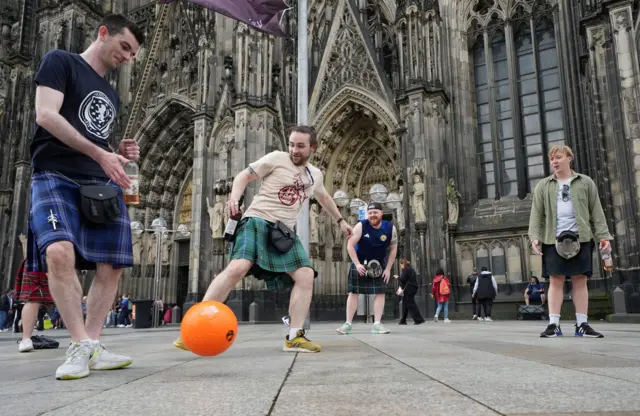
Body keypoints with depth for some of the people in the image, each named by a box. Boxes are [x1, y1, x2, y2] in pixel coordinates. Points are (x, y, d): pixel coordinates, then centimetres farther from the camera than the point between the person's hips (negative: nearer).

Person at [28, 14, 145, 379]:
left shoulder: (112, 96, 24)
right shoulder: (60, 62, 6)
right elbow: (46, 115, -10)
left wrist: (121, 155, 7)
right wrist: (100, 154, -16)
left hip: (102, 185, 7)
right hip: (57, 178, -6)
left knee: (112, 266, -3)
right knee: (59, 252, -28)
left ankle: (92, 346, 6)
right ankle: (80, 345, -17)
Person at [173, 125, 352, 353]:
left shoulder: (315, 174, 16)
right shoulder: (276, 158, -1)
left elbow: (324, 197, 35)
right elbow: (245, 175, -1)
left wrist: (340, 220, 42)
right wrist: (235, 196, -20)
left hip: (285, 231, 6)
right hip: (258, 221, -6)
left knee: (306, 275, -9)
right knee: (238, 268, -27)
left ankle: (295, 337, -3)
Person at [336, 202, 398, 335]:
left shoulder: (390, 228, -13)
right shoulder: (361, 226, -20)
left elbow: (393, 248, -2)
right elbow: (350, 245, -18)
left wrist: (388, 268, -6)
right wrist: (357, 264, -24)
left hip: (379, 264, 2)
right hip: (360, 263, -2)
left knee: (380, 292, -4)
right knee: (353, 292, -3)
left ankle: (377, 324, 1)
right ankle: (348, 324, 2)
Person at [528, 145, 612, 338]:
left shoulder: (585, 182, 11)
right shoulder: (543, 186, 11)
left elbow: (596, 211, 8)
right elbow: (536, 214, 6)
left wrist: (604, 236, -1)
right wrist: (534, 237, -5)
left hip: (580, 239, 0)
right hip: (554, 240, 0)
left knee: (580, 281, 2)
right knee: (555, 281, -2)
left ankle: (582, 324, 7)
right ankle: (554, 324, -2)